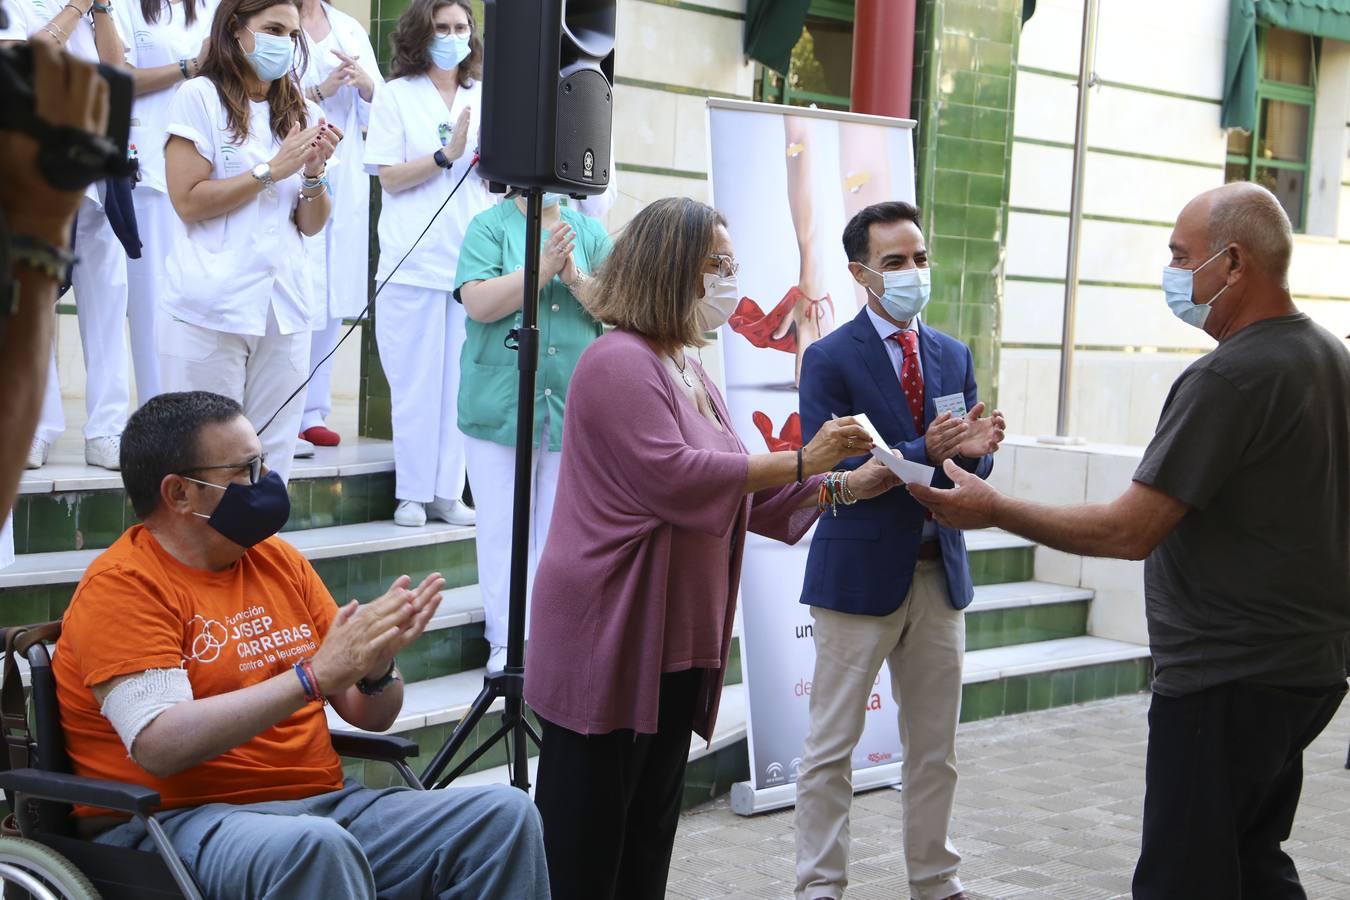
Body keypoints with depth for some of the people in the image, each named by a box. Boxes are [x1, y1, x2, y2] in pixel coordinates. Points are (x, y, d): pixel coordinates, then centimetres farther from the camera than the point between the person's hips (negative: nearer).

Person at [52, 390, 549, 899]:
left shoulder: (279, 560, 13)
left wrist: (376, 668, -10)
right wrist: (313, 675, -23)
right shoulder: (122, 587, -7)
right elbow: (159, 745, -22)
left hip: (323, 807, 7)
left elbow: (371, 716, 15)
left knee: (504, 814, -11)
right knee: (315, 847, -38)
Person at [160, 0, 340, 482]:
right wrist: (272, 170, -9)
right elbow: (188, 201, -8)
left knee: (270, 462, 3)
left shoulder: (301, 113, 14)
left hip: (285, 309, 4)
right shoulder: (201, 97, 0)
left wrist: (314, 172, -6)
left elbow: (311, 225, 12)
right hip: (212, 310, -4)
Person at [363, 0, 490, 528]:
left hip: (472, 260, 3)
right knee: (415, 380, 0)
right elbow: (389, 178, -4)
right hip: (414, 261, -3)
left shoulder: (484, 97, 12)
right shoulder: (396, 95, 3)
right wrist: (446, 154, -15)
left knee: (462, 378, 2)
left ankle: (447, 492, 9)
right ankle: (412, 493, 8)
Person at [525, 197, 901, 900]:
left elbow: (739, 496, 20)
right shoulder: (620, 362, -12)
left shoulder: (690, 373, 19)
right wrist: (801, 461, -16)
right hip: (611, 645, -10)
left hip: (677, 645, 10)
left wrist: (846, 486, 10)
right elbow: (674, 479, -22)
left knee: (648, 841, 13)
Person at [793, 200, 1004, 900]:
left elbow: (975, 469, 9)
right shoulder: (830, 359, -7)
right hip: (860, 573, -5)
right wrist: (926, 452, -26)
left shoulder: (954, 356, 10)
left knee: (936, 749, 14)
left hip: (940, 572, 6)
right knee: (831, 748, 3)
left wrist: (974, 448, -16)